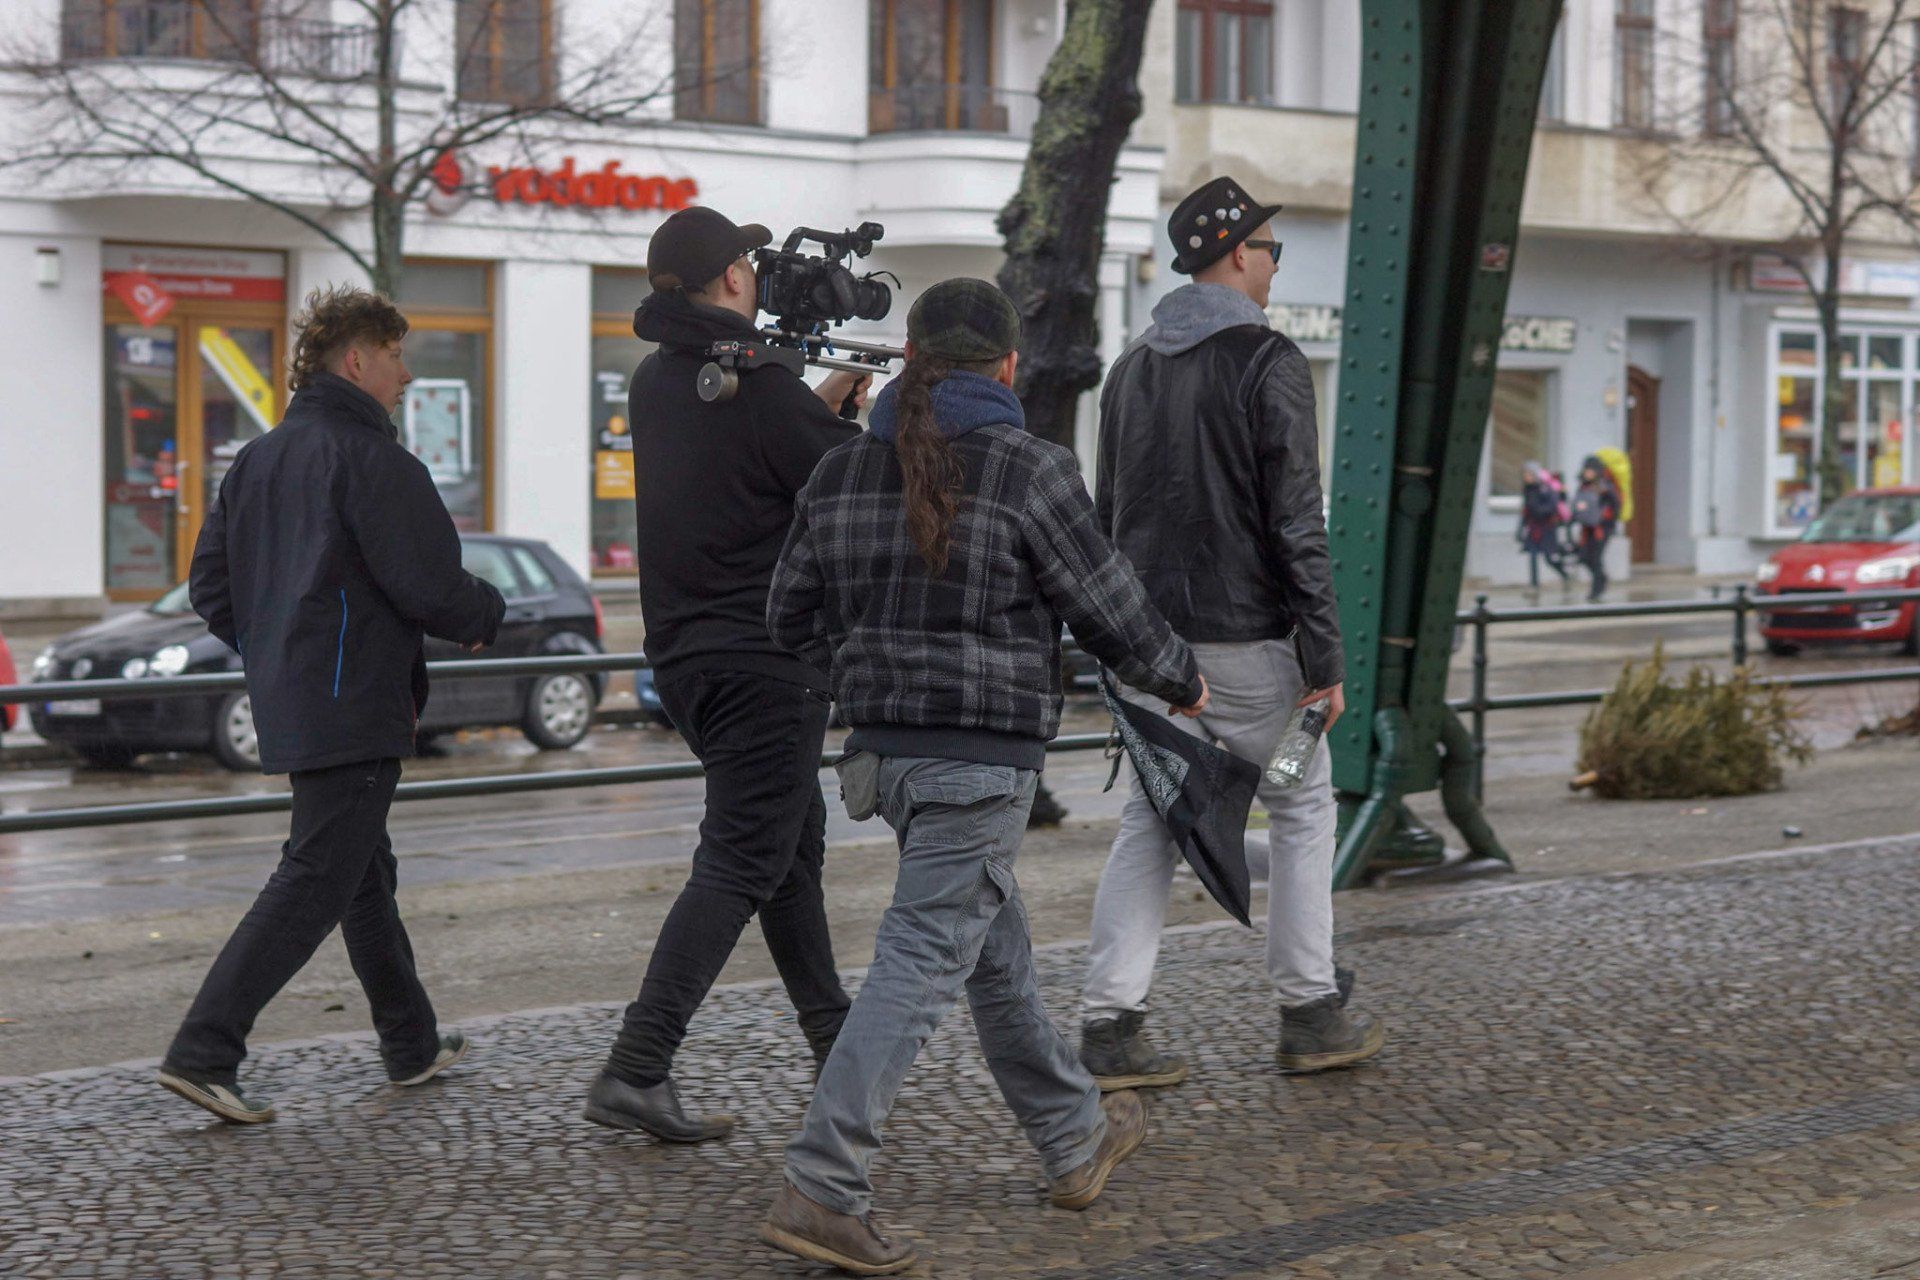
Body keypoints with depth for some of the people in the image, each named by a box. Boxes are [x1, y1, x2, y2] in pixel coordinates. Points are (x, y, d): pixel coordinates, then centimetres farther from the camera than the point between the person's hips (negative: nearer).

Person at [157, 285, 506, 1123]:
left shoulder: (256, 462, 13)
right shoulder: (374, 462, -14)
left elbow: (210, 587, 15)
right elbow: (431, 589, -17)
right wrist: (487, 616, 3)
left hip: (288, 706, 10)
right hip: (354, 712, -10)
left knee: (365, 873, 19)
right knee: (314, 883, -7)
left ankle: (413, 1045, 30)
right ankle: (203, 1051, -12)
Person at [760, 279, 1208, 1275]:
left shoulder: (842, 471, 5)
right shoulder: (1027, 470, -12)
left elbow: (792, 616, 11)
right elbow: (1108, 606, -5)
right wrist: (1180, 681, 12)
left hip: (885, 746, 7)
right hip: (983, 755, -7)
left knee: (994, 944, 19)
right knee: (923, 961, -7)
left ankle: (1075, 1140, 35)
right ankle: (820, 1190, -12)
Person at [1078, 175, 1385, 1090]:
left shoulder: (1132, 367, 12)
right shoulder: (1267, 363, -10)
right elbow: (1295, 521, -15)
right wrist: (1324, 656, -12)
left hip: (1151, 636, 6)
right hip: (1243, 636, -6)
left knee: (1151, 818, 8)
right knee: (1302, 807, 9)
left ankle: (1110, 1027, 2)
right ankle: (1310, 1014, 13)